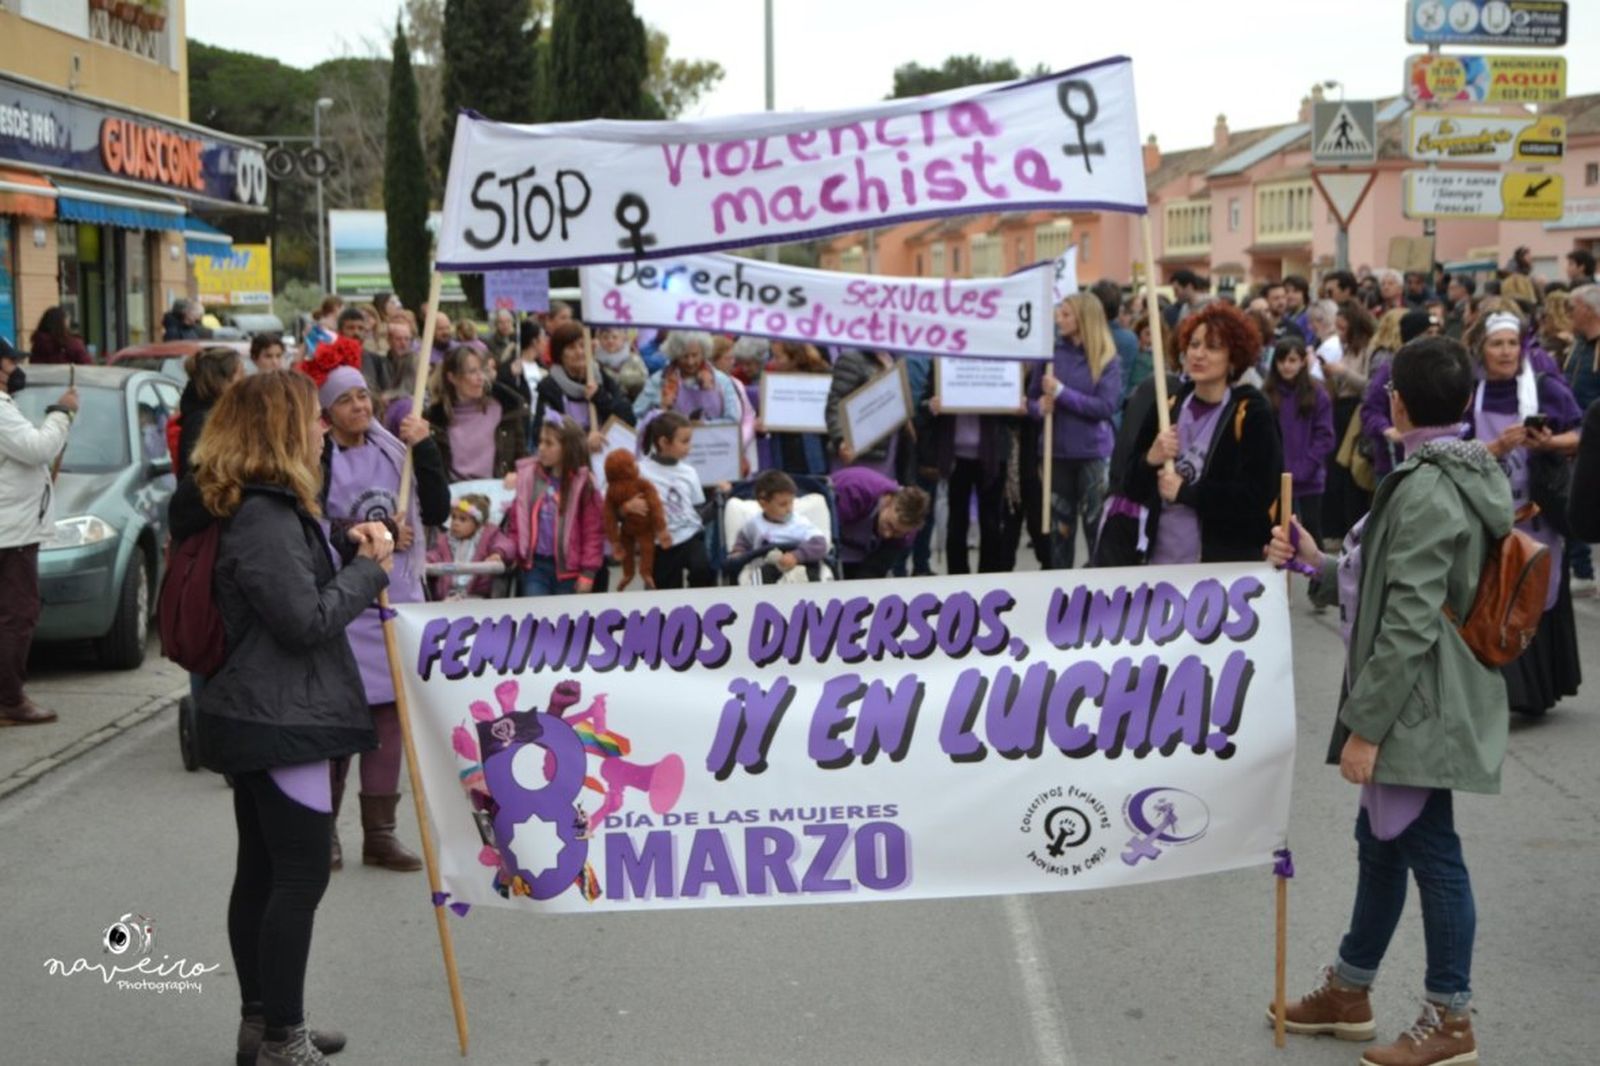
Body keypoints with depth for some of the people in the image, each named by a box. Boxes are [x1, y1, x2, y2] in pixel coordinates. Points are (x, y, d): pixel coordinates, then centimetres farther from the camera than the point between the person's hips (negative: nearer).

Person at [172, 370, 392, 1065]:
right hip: (283, 721, -11)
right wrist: (369, 569, -11)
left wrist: (343, 541, 8)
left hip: (258, 716, 11)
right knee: (301, 875, -4)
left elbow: (286, 567, 27)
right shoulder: (264, 518, -21)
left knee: (261, 871, 16)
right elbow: (308, 619, -24)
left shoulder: (264, 506, 12)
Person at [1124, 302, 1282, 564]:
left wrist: (1185, 492, -12)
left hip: (1228, 562, -4)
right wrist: (1150, 461, -10)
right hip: (1160, 558, 4)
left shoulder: (1251, 413, -5)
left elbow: (1259, 495, -15)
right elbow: (1132, 489, 10)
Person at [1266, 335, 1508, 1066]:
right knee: (1382, 840, 19)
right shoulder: (1464, 477, 11)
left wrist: (1366, 723, -21)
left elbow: (1409, 626, -24)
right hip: (1419, 701, 10)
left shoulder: (1426, 491, -20)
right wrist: (1317, 565, 8)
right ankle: (1349, 991, 32)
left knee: (1430, 850, 0)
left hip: (1418, 705, -10)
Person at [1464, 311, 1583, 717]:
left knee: (1540, 600, 6)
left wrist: (1549, 443, -19)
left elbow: (1581, 437, 0)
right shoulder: (1470, 395, 2)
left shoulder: (1546, 388, -2)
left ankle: (1539, 689, 18)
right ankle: (1501, 688, 2)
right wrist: (1499, 446, -18)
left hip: (1537, 516, -1)